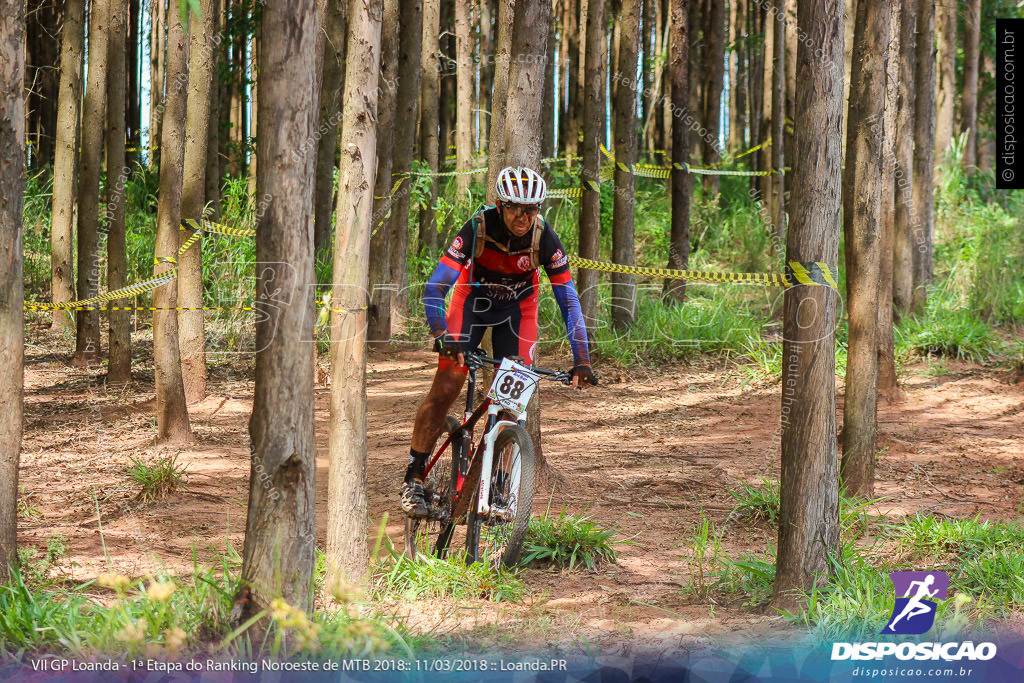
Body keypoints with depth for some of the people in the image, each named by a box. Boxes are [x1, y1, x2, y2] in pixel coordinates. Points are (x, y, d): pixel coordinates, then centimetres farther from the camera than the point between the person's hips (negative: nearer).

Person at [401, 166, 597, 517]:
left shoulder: (545, 239, -27)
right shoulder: (477, 229, -31)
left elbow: (569, 301, -22)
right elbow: (434, 289, -33)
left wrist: (581, 360, -29)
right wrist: (443, 337, -48)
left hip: (517, 308, 1)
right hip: (473, 299, -1)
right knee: (445, 387, -13)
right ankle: (413, 480, -6)